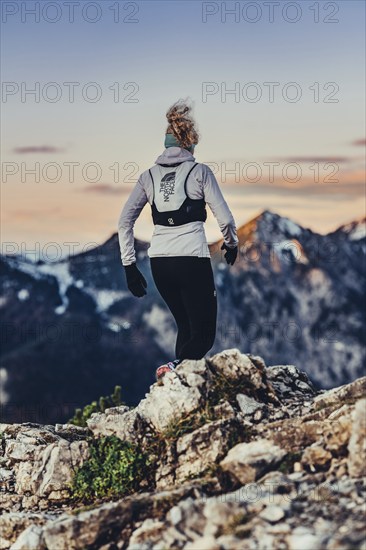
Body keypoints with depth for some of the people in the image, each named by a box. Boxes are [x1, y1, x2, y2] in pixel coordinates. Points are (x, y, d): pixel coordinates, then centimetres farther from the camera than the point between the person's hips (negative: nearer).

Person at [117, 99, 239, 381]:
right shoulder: (200, 172, -1)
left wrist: (129, 265, 10)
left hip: (159, 262, 5)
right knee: (204, 335, 2)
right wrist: (231, 243, 16)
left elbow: (124, 221, 6)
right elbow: (224, 217, -4)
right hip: (193, 259, -5)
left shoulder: (149, 175, 9)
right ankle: (175, 367, -26)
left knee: (186, 327, 23)